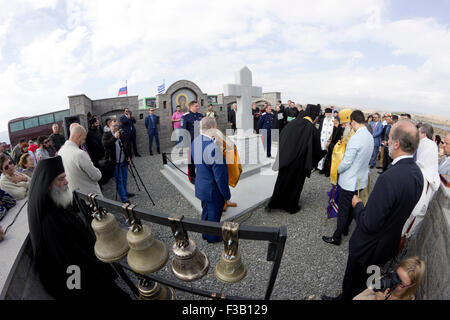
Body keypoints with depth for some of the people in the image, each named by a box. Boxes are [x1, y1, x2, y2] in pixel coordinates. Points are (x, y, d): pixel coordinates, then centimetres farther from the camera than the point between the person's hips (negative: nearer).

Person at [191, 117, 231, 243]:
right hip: (214, 189, -8)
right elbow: (220, 176, -25)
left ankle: (205, 234, 49)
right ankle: (212, 237, 41)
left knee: (206, 211, 27)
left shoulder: (195, 142, -7)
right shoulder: (213, 148, -33)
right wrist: (226, 194, -13)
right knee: (214, 215, 17)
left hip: (201, 186, 8)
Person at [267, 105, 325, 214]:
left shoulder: (294, 122, -6)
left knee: (281, 181, 20)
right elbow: (317, 151, -10)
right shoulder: (313, 130, -18)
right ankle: (292, 207, 33)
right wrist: (325, 151, 12)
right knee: (295, 184, 16)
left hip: (285, 159, 4)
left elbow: (281, 137, 2)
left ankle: (273, 204, 29)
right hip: (299, 164, -4)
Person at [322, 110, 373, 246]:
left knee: (343, 210, 4)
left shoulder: (355, 139, -25)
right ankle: (345, 229, 41)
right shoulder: (370, 137, 2)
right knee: (352, 207, 23)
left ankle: (337, 237, 19)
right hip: (361, 180, 8)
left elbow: (346, 162, -22)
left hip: (349, 182, -8)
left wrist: (338, 169, -3)